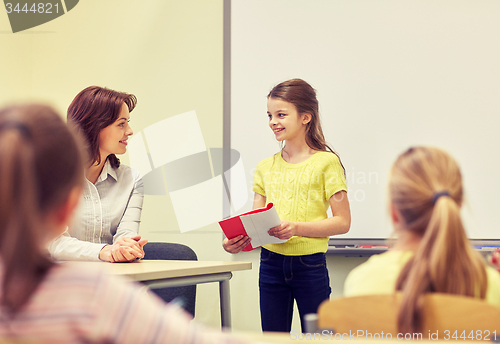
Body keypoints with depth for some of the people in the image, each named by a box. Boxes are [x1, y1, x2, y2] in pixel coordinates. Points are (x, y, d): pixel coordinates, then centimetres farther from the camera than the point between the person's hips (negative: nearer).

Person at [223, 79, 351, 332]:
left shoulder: (326, 163, -4)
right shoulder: (265, 168, 11)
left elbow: (342, 222, -8)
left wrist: (297, 228, -21)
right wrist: (235, 240, -12)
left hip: (310, 264, -4)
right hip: (271, 263, 4)